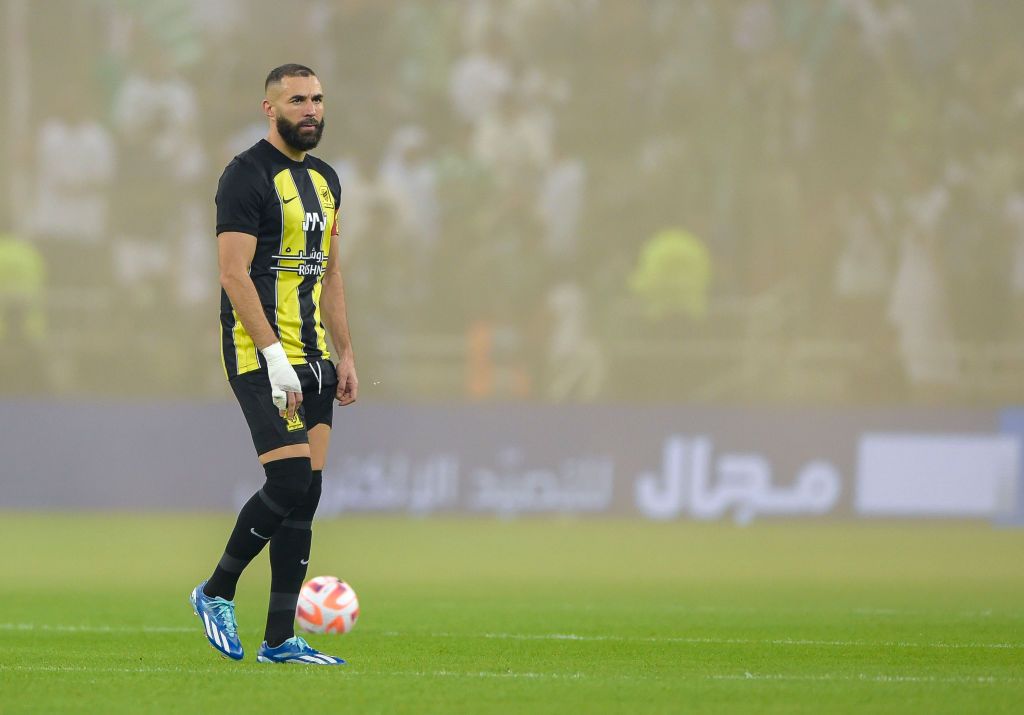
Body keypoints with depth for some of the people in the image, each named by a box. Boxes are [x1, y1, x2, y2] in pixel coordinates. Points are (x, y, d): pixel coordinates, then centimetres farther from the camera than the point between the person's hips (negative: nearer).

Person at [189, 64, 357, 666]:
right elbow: (235, 274, -17)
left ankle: (281, 640, 8)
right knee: (291, 480, -16)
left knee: (307, 492, 4)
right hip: (260, 351, -8)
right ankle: (216, 594, 4)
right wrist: (274, 357, -23)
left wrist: (345, 355, 16)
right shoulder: (248, 176, -10)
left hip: (312, 357, 8)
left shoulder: (324, 179, 16)